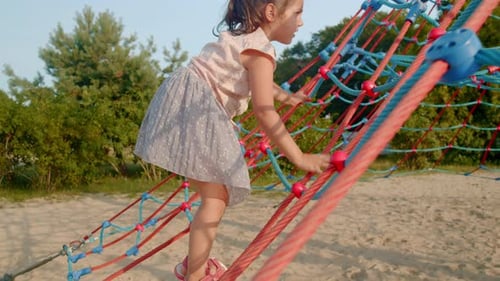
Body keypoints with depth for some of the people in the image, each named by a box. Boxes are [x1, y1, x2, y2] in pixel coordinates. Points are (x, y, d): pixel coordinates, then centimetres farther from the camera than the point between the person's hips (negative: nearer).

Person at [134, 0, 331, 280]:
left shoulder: (243, 37, 20)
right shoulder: (260, 50, -12)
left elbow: (259, 83, 40)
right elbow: (265, 113, -19)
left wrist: (287, 97, 54)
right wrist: (299, 158, -16)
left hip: (191, 107, 10)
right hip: (193, 107, -10)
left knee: (215, 194, 15)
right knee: (216, 198, -10)